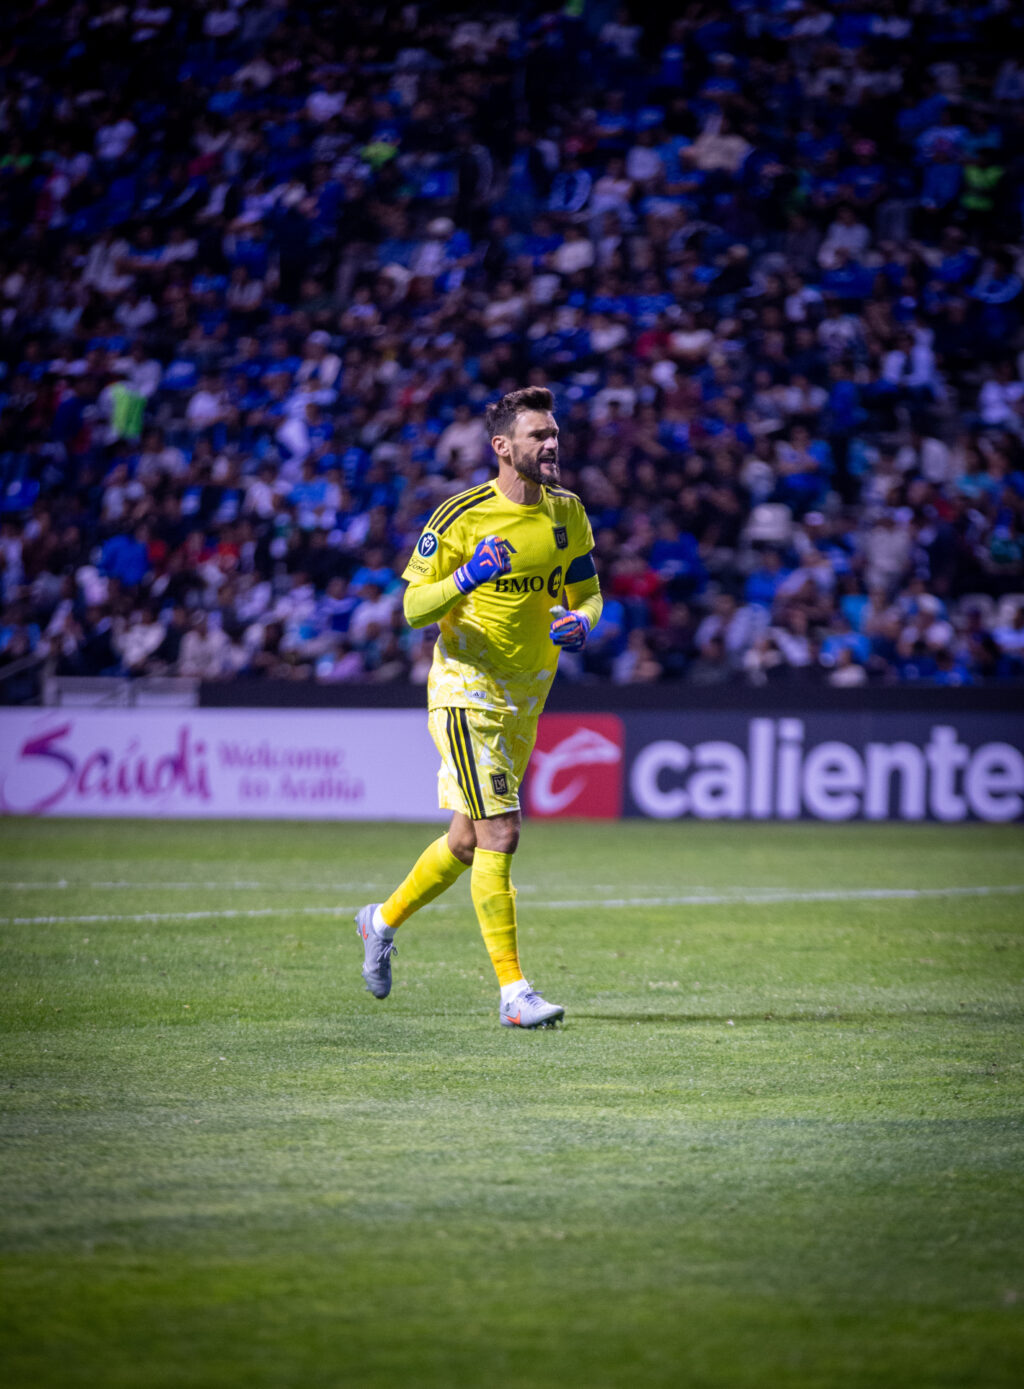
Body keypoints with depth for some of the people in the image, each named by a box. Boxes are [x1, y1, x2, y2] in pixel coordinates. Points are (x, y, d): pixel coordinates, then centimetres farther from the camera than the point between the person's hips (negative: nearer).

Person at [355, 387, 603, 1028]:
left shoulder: (568, 512, 3)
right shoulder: (462, 516, -14)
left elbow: (588, 593, 12)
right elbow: (414, 608, -11)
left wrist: (580, 622, -12)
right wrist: (465, 579, -30)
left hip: (526, 697, 7)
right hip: (467, 690, -6)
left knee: (470, 840, 15)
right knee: (501, 833, -15)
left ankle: (385, 920, 40)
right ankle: (513, 991, -11)